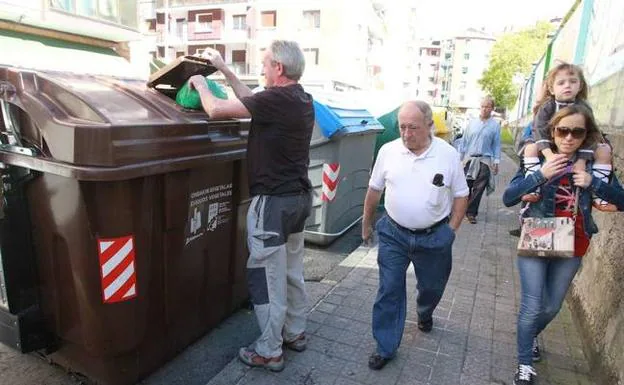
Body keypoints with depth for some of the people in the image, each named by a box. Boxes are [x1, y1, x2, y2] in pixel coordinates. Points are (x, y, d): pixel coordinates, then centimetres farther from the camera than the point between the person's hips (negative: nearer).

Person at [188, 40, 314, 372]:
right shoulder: (301, 99, 8)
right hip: (298, 196, 9)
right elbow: (253, 101, 20)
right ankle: (295, 333, 34)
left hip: (274, 201, -9)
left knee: (267, 277, 3)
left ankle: (269, 352, 17)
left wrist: (201, 84, 2)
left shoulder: (278, 99, -20)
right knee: (292, 272, 19)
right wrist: (224, 69, 23)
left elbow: (216, 109, -18)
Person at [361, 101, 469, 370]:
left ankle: (424, 314, 54)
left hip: (434, 237, 0)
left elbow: (461, 195, 0)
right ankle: (385, 348, 20)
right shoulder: (388, 151, -7)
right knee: (389, 291, 3)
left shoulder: (448, 155, -10)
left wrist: (451, 230, -4)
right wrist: (366, 223, 11)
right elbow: (374, 190, 5)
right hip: (393, 234, 0)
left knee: (432, 287, 20)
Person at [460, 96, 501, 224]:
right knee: (466, 186, 6)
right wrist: (461, 158, 6)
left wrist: (496, 162, -3)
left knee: (478, 189, 0)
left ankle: (471, 212, 7)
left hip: (485, 161, -1)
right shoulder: (472, 122, 5)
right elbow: (465, 141, 8)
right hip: (469, 159, 1)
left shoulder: (495, 125, 1)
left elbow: (496, 145, 2)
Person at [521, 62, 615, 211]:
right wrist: (548, 153, -42)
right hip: (550, 144, -2)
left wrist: (582, 159, -30)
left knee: (604, 150, -16)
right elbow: (540, 129, -26)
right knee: (531, 147, -30)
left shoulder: (584, 107, -10)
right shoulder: (546, 106, -14)